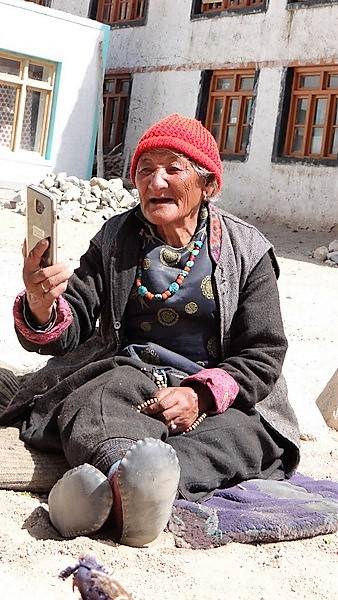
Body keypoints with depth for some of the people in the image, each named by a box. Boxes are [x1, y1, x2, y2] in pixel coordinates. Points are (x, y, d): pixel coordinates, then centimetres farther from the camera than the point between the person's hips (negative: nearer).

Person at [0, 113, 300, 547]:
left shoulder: (248, 250, 3)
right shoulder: (115, 240, 9)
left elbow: (262, 354, 0)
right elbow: (70, 332, 2)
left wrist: (202, 395, -19)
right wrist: (40, 308, -24)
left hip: (218, 393, 0)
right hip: (128, 374, 1)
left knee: (248, 430, -34)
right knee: (89, 404, -33)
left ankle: (111, 488, -58)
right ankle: (128, 472, -66)